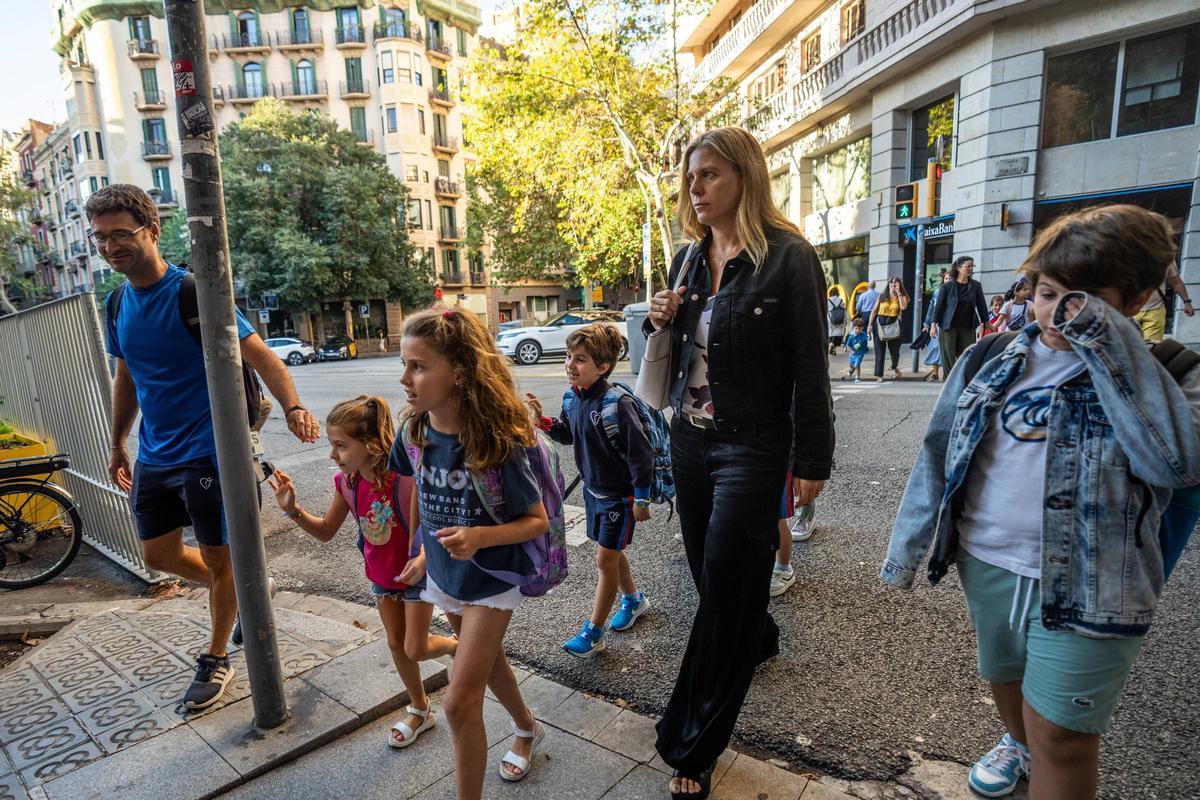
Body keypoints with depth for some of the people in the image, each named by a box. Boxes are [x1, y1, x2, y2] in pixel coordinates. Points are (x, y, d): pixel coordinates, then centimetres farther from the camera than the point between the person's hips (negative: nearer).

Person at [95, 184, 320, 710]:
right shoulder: (118, 303, 7)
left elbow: (259, 355, -22)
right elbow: (126, 378, 19)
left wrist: (292, 407, -40)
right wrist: (117, 445, 21)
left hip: (206, 451, -7)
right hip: (154, 455, 7)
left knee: (217, 559, 6)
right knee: (159, 555, 15)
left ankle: (216, 661, 26)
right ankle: (243, 591, 39)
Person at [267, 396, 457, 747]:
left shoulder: (407, 477, -33)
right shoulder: (347, 481, -14)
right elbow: (326, 531, -2)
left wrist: (424, 556, -40)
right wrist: (293, 510, -17)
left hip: (416, 573, -6)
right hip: (381, 574, 6)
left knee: (415, 650, 1)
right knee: (396, 643, 17)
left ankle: (458, 647, 35)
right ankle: (420, 710, 39)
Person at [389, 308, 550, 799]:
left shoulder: (497, 443, -30)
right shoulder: (412, 432, -14)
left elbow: (538, 521, -21)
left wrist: (480, 537, -36)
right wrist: (420, 549, 13)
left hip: (491, 579, -6)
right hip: (444, 574, 6)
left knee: (460, 702, -3)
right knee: (487, 660, 27)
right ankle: (527, 728, 55)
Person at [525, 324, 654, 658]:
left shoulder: (618, 403, -27)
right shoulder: (573, 398, -4)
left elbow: (640, 452, -22)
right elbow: (567, 434, 11)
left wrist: (641, 499, -18)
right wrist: (542, 421, -7)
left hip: (620, 494, -8)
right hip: (592, 488, 8)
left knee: (605, 559, 1)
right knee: (611, 552, 21)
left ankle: (593, 633, 15)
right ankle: (634, 599, 46)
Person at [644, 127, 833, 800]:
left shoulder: (789, 258, -12)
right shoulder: (689, 259, 7)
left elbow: (810, 367, -11)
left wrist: (813, 460, -10)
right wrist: (662, 324, -6)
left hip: (751, 449, -7)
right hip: (690, 440, 7)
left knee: (724, 590, 2)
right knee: (710, 568, 21)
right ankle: (759, 639, 53)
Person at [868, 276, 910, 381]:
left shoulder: (901, 297, 5)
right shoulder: (882, 296, 6)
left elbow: (903, 307, -17)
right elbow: (874, 311, 5)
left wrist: (898, 293, -11)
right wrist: (870, 324, -4)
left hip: (893, 325, 0)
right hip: (880, 324, 0)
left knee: (894, 349, 9)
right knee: (879, 351, -1)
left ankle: (894, 368, 40)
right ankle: (879, 375, 3)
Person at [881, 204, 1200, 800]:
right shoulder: (994, 362, 3)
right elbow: (940, 453, 5)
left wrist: (1108, 345, -25)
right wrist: (906, 545, 5)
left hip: (1087, 587, -4)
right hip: (983, 562, 4)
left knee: (1059, 733, 3)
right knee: (1002, 676, 25)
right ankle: (1017, 743, 55)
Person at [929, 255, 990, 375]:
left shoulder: (976, 286, 6)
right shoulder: (947, 286, -2)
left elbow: (981, 305, 9)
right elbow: (938, 305, -2)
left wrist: (986, 323, 6)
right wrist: (933, 324, -8)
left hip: (968, 327, 2)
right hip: (948, 327, -2)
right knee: (949, 357, 0)